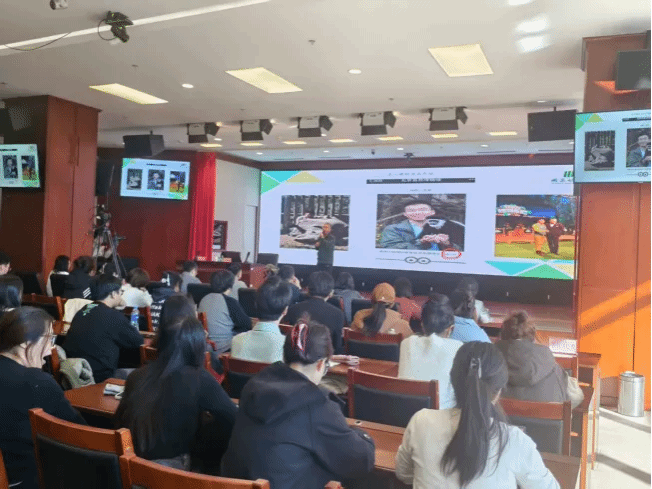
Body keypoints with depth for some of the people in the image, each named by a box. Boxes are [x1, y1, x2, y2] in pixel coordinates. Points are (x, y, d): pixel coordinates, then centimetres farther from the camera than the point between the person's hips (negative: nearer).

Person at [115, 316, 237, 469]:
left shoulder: (137, 376, -1)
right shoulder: (199, 379, -14)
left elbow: (120, 421, 11)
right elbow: (232, 418, -13)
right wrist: (218, 447, 4)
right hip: (171, 467, -5)